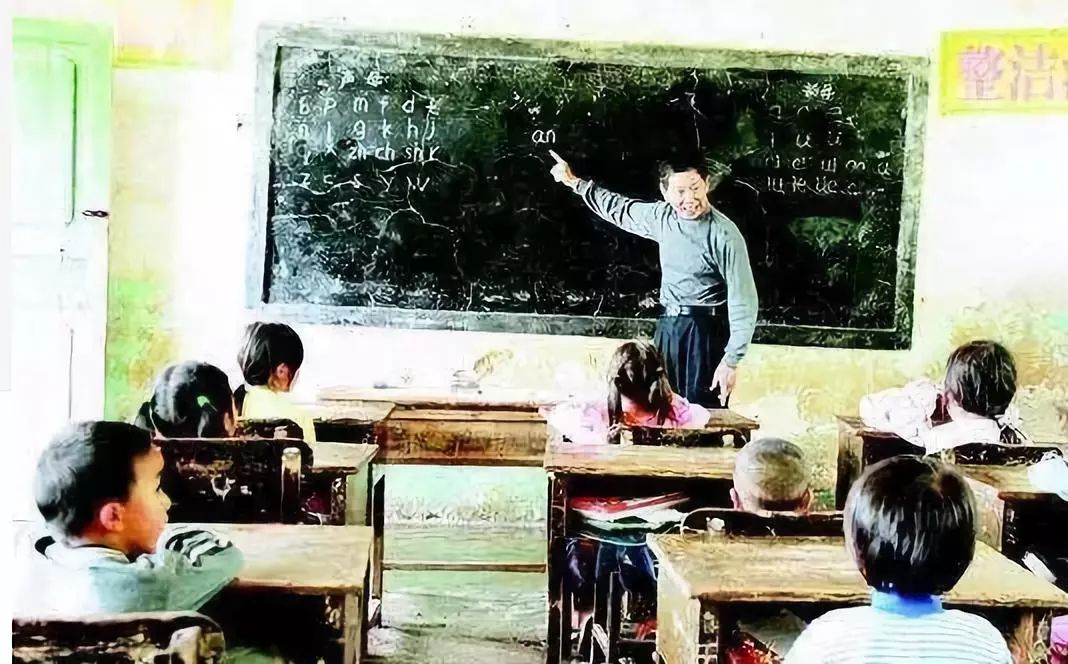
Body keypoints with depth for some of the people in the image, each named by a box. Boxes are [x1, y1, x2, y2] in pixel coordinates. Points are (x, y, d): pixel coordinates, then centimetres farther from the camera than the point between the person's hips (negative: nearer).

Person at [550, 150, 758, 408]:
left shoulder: (724, 234, -16)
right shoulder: (663, 216, 4)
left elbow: (743, 301, -16)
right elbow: (620, 208, 24)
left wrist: (731, 360, -20)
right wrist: (575, 183, 28)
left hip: (704, 333, -7)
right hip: (668, 328, 7)